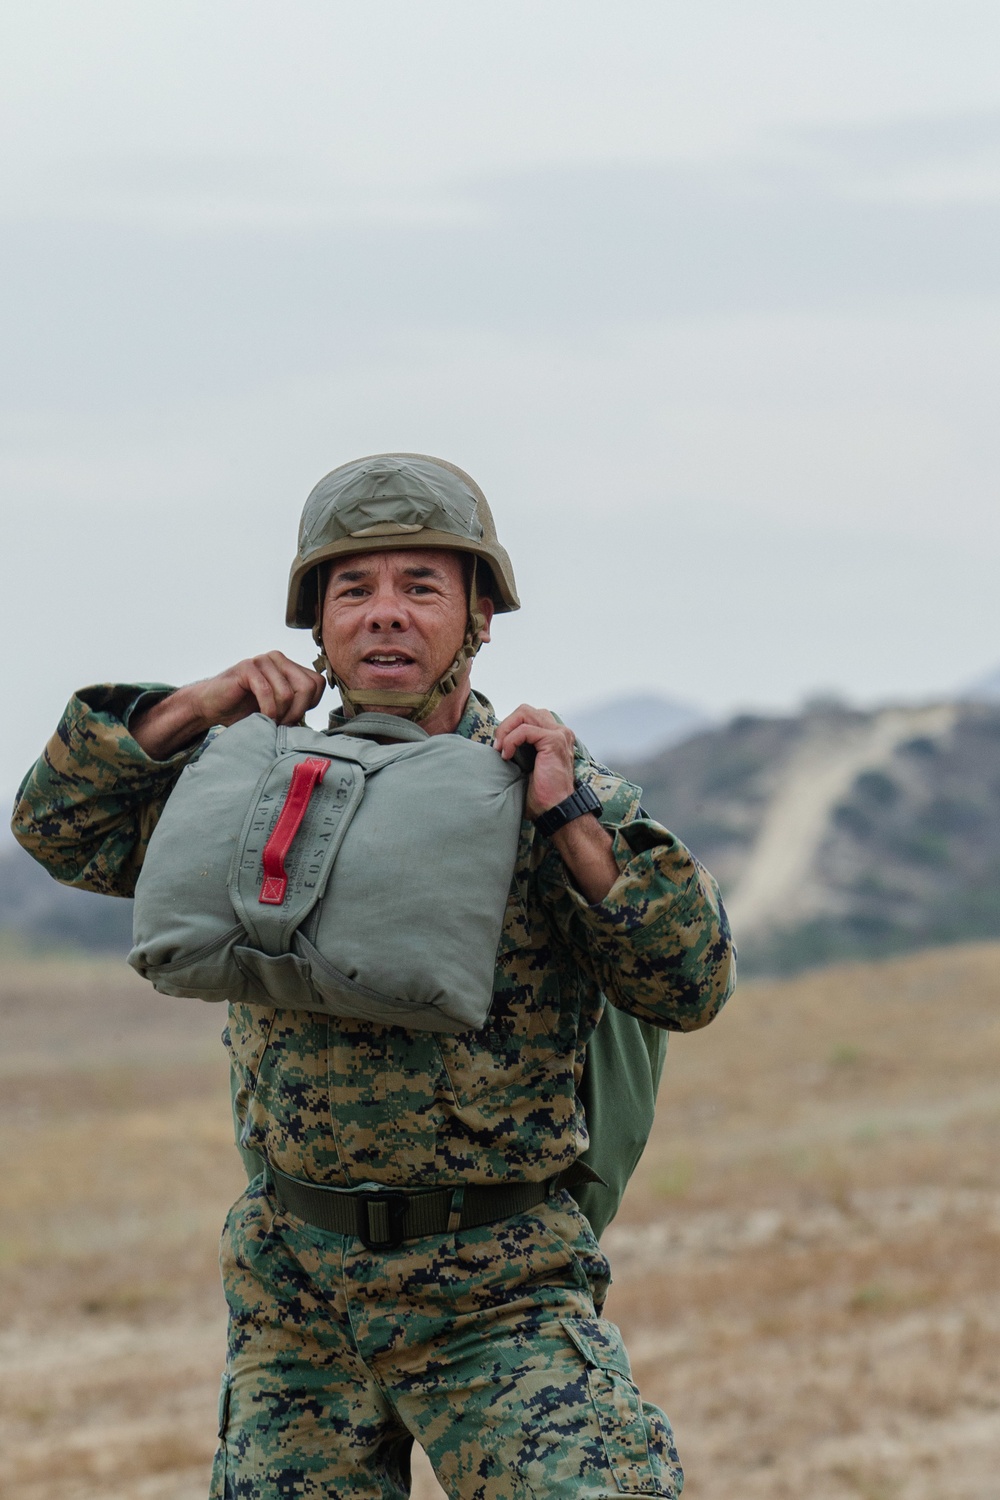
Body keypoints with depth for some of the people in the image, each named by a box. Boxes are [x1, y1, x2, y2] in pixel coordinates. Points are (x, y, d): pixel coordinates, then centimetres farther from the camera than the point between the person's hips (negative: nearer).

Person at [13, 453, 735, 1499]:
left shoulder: (561, 796, -1)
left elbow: (690, 988, -10)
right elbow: (61, 824, 7)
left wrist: (570, 818, -19)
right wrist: (201, 708, -5)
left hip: (499, 1297, -3)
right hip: (295, 1288, 3)